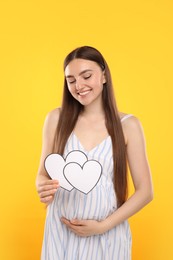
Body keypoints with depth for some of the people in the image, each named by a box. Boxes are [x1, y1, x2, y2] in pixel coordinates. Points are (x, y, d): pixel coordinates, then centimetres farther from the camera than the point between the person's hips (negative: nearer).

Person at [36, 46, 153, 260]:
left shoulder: (128, 125, -6)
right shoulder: (56, 118, -2)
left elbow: (145, 191, -4)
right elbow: (43, 174, 5)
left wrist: (103, 226, -12)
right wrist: (43, 189, -17)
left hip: (108, 234, -1)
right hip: (61, 232, 1)